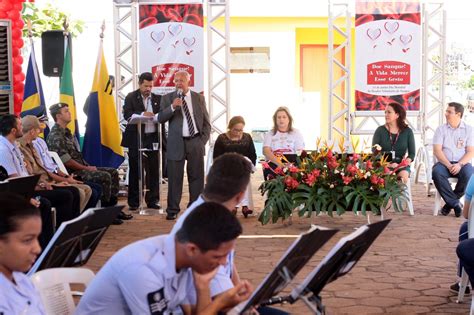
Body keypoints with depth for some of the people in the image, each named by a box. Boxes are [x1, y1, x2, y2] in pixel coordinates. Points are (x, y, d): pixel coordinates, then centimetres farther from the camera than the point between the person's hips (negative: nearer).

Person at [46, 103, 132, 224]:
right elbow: (65, 160, -21)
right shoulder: (55, 135, -15)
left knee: (113, 172, 6)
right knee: (105, 176, -24)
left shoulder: (66, 132, 18)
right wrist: (86, 168, -15)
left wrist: (87, 166, 6)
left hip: (81, 167, 10)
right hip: (72, 172, -10)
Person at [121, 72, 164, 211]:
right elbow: (127, 114, -11)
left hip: (153, 138, 3)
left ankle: (152, 200, 13)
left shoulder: (157, 99, 11)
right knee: (135, 170, 2)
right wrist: (142, 114, -24)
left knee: (153, 170, 4)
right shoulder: (131, 97, 2)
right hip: (136, 138, -3)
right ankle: (133, 202, 9)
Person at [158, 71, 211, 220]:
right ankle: (172, 210, 7)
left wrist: (203, 139, 1)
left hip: (196, 143, 1)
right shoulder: (168, 98, 5)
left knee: (196, 177, 4)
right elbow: (160, 118, -5)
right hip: (176, 143, -1)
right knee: (175, 178, 0)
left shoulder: (199, 98, 9)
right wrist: (172, 107, -19)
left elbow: (206, 121, 12)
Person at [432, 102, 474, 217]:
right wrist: (448, 165, -17)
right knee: (436, 172, -34)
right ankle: (455, 203, -22)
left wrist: (460, 164, -18)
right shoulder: (441, 129, 8)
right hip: (444, 162, 1)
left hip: (462, 163, 0)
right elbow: (437, 150, -2)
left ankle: (450, 202, -12)